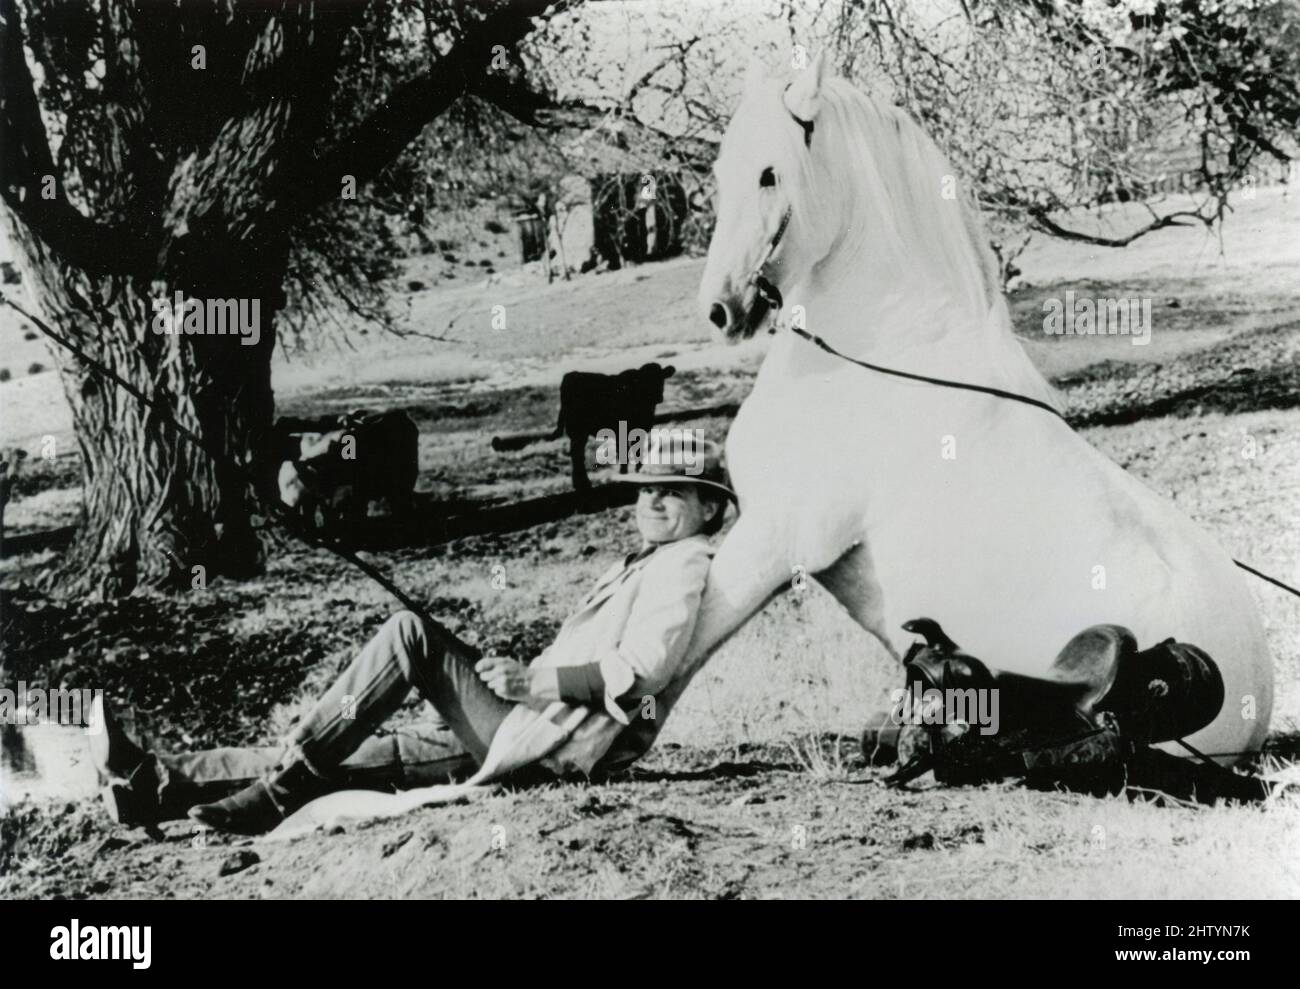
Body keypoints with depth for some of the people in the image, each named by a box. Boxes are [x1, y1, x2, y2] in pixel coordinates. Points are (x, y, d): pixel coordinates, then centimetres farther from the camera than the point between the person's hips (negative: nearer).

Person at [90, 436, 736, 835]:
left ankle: (271, 795, -18)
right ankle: (161, 785, -6)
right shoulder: (640, 566, 30)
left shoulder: (687, 562, 0)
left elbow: (645, 668, -17)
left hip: (562, 742, -9)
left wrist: (536, 679, -16)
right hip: (529, 735, 9)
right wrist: (514, 677, 9)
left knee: (411, 635, -17)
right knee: (348, 756, -1)